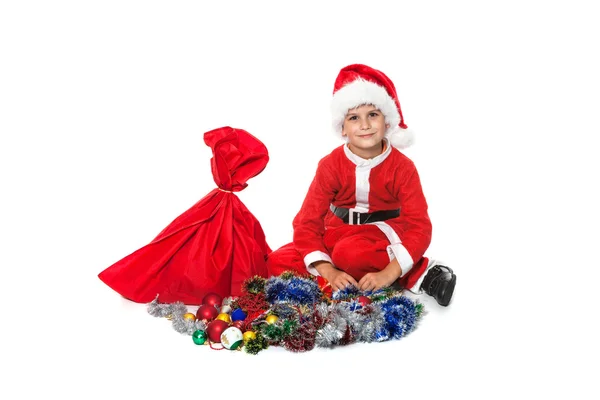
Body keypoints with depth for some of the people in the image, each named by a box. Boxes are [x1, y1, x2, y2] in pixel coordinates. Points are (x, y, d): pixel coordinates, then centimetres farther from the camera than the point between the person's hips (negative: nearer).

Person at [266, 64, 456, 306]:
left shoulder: (402, 167, -14)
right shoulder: (330, 165, -11)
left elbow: (419, 227, -20)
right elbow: (307, 222, -14)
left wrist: (388, 273, -34)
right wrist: (328, 271, -29)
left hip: (384, 234, -4)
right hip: (339, 233, 5)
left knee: (351, 252, -39)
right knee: (278, 262, -17)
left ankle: (421, 273, -19)